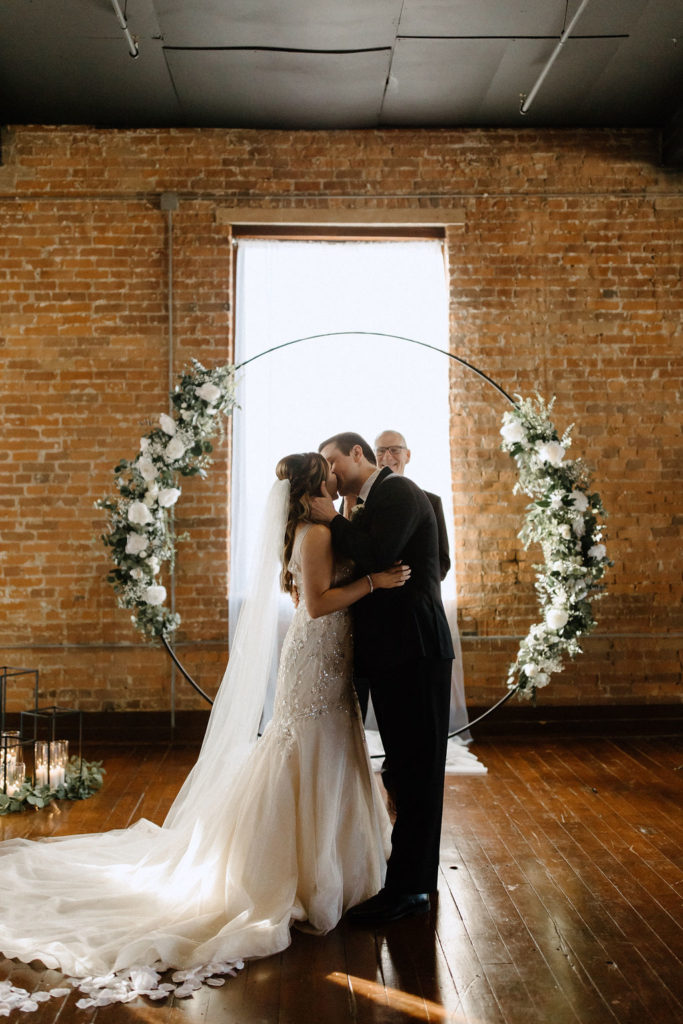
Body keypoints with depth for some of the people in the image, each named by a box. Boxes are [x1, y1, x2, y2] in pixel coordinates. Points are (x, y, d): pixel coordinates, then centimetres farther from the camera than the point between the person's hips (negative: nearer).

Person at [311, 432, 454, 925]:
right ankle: (417, 875, 30)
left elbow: (375, 556, -23)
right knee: (409, 768, 17)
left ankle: (407, 888, 5)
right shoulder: (370, 505, 20)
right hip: (393, 651, 10)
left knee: (416, 769, -2)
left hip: (414, 650, -10)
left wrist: (333, 520, -9)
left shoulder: (399, 491, -8)